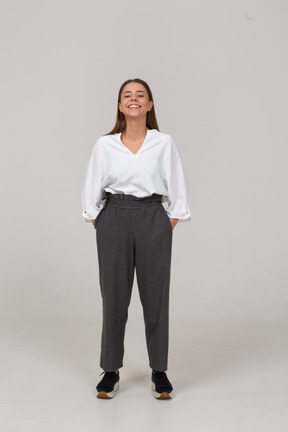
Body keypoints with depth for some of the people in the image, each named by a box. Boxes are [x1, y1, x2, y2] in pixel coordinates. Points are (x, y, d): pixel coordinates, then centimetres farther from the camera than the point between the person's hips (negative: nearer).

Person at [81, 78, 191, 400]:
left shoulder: (164, 143, 2)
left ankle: (159, 372, 18)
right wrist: (101, 227, 2)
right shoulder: (104, 145, 4)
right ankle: (111, 371, 19)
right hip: (113, 220, 1)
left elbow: (178, 191, 4)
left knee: (155, 297, 3)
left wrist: (168, 227, -1)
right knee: (114, 297, 4)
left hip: (153, 220, 0)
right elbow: (92, 192, 7)